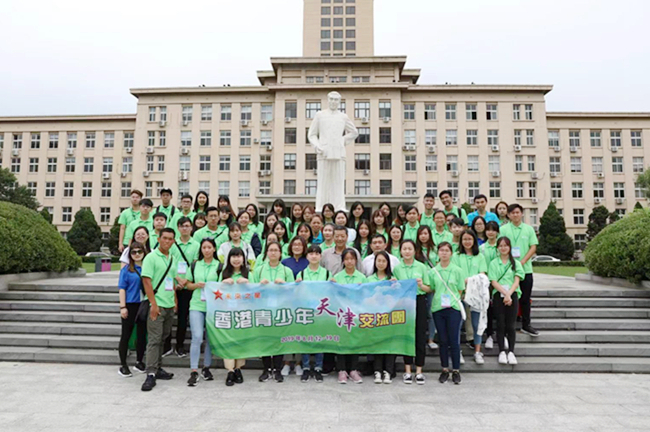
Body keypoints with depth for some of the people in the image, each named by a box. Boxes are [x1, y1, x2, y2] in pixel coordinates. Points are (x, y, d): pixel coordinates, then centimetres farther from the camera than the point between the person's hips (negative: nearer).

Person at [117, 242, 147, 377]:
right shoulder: (126, 269, -2)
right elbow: (122, 288, -3)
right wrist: (122, 307, -9)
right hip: (130, 305, -3)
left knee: (142, 334, 11)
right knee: (126, 335, 5)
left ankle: (139, 362, 26)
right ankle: (123, 365, 13)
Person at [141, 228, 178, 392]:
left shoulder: (172, 258, 14)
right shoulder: (151, 257, -7)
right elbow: (146, 281, -13)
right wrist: (153, 303, -18)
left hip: (169, 306, 7)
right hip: (157, 305, -7)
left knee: (162, 338, 14)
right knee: (154, 339, -7)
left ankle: (158, 368, 24)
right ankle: (151, 374, -4)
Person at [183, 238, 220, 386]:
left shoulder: (219, 266, 4)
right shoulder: (195, 265, 11)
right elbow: (188, 285, 15)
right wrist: (197, 285, -4)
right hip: (196, 305, 0)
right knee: (197, 337, -10)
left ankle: (206, 368, 24)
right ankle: (194, 372, -5)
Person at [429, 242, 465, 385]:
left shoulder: (457, 270, 1)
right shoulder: (433, 272, 6)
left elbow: (460, 290, 4)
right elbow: (431, 290, 11)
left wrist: (451, 299, -6)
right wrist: (439, 299, -1)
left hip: (453, 308, -2)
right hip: (437, 308, 2)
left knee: (454, 340, -1)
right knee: (443, 341, 8)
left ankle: (456, 371, 12)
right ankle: (445, 370, 19)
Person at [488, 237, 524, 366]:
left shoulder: (516, 263, 10)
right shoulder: (493, 263, 8)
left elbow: (516, 281, 0)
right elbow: (494, 282, -1)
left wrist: (509, 294, -15)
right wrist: (505, 293, -14)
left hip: (513, 295, 0)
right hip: (498, 295, 0)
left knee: (510, 325, -2)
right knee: (500, 324, -1)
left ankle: (511, 352, 4)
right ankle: (502, 352, 5)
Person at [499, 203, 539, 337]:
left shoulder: (529, 229, 8)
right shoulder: (503, 229, 1)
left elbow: (533, 247, 3)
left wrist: (523, 261, -10)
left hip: (526, 268, 2)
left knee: (525, 298, 8)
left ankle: (526, 325, 19)